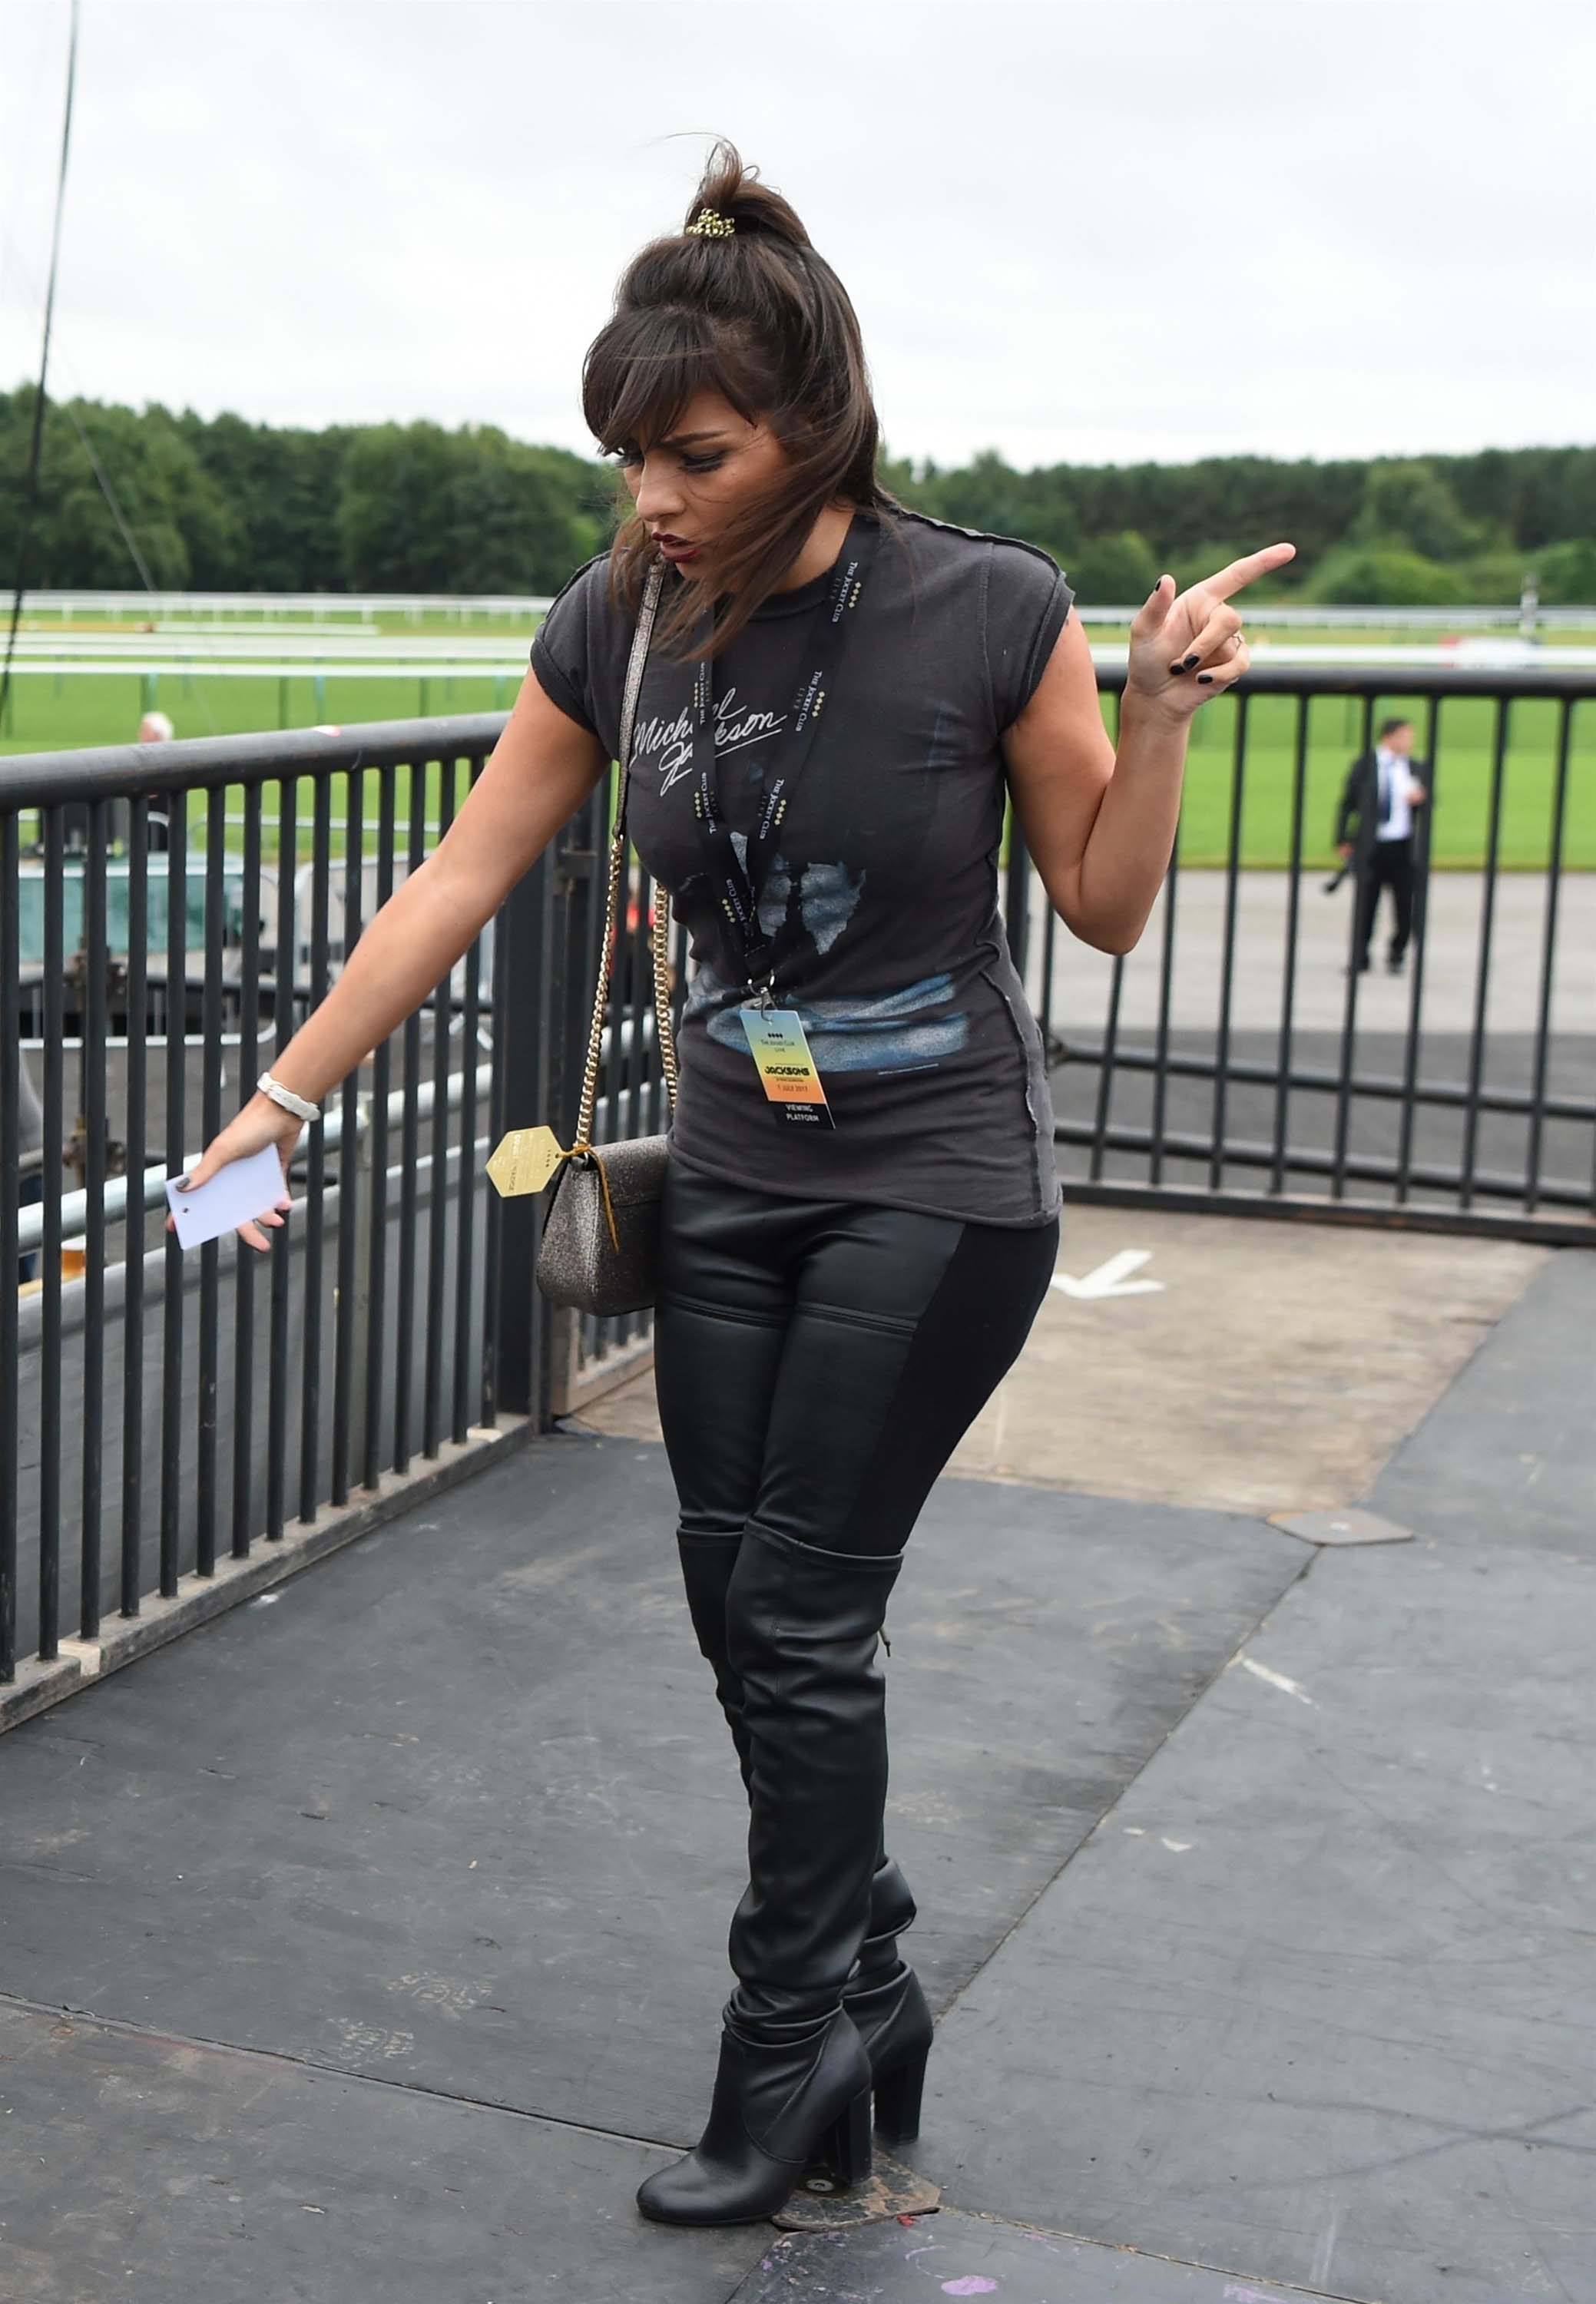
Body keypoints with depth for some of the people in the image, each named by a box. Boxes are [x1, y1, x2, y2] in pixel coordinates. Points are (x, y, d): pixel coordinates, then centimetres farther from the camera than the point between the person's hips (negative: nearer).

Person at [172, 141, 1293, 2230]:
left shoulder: (988, 617, -18)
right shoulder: (620, 626, -7)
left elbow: (1108, 908, -7)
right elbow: (457, 883, -2)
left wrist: (1161, 714, -22)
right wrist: (284, 1095, -3)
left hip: (938, 1186, -5)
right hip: (734, 1177, 5)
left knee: (802, 1612, -3)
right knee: (735, 1594, 8)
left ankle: (787, 2055, 13)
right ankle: (867, 1977, 27)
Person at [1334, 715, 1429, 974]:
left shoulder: (1415, 767, 9)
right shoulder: (1365, 765, 1)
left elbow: (1427, 801, 16)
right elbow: (1347, 802, 4)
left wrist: (1421, 798, -9)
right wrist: (1343, 840, 1)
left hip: (1403, 846, 2)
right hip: (1371, 845, -2)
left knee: (1405, 905, 1)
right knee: (1365, 904, 3)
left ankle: (1396, 956, 19)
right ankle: (1359, 960, 13)